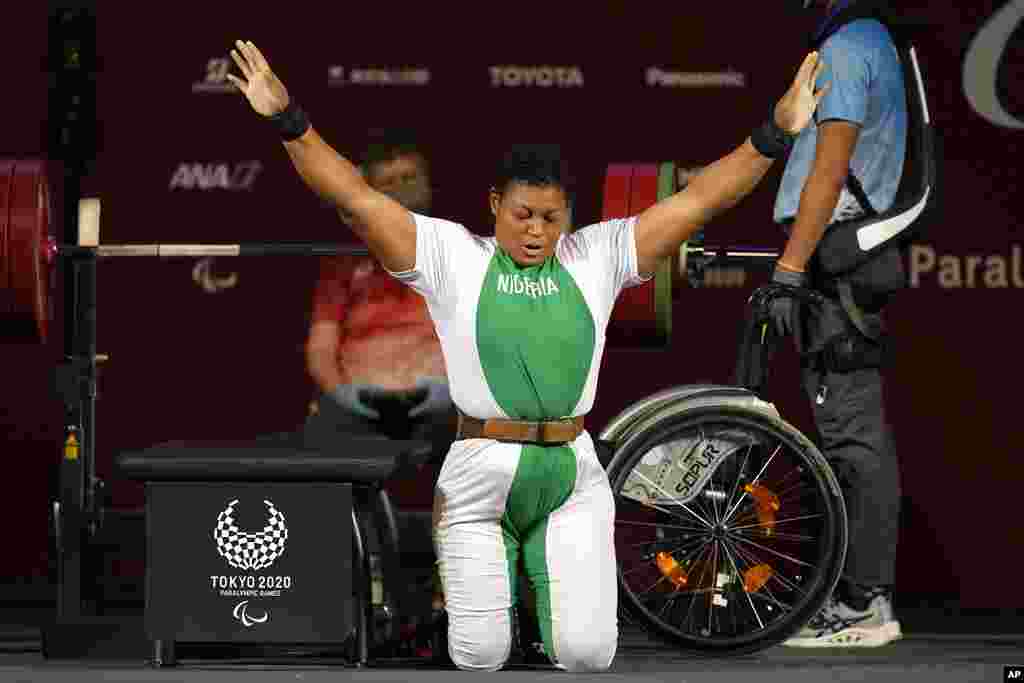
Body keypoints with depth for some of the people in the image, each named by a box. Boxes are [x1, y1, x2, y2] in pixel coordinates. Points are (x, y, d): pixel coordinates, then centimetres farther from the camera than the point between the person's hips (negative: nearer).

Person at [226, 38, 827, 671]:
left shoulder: (597, 257, 6)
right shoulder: (450, 257, 0)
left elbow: (698, 200, 2)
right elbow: (356, 196, -7)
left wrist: (774, 134, -7)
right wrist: (288, 119, -18)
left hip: (573, 479, 1)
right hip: (480, 480, -1)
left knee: (587, 655, -8)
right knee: (481, 658, -1)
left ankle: (553, 579, 27)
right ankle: (496, 574, 34)